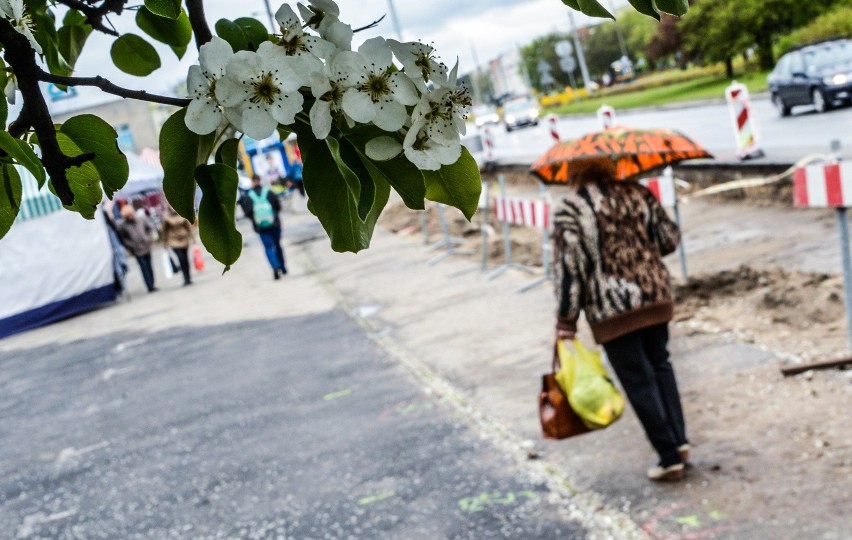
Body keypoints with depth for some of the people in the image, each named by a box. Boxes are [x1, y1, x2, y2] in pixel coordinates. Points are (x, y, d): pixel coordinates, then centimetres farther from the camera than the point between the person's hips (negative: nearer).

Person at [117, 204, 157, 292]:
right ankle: (150, 287, 3)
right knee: (144, 268, -3)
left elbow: (150, 228, 11)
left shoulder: (142, 220, -3)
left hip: (147, 247, 3)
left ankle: (152, 286, 23)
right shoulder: (122, 225, -10)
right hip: (137, 251, -3)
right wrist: (132, 245, -10)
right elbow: (122, 238, -3)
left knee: (149, 267, 12)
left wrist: (148, 238, 0)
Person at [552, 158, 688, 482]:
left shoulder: (569, 209, -10)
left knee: (638, 380, 5)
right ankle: (679, 440, 20)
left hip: (611, 308, -4)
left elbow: (569, 267, -13)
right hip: (655, 295, 5)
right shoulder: (637, 193, 2)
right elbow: (669, 238, 5)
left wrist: (566, 321, -8)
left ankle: (670, 457, 9)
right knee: (659, 364, 23)